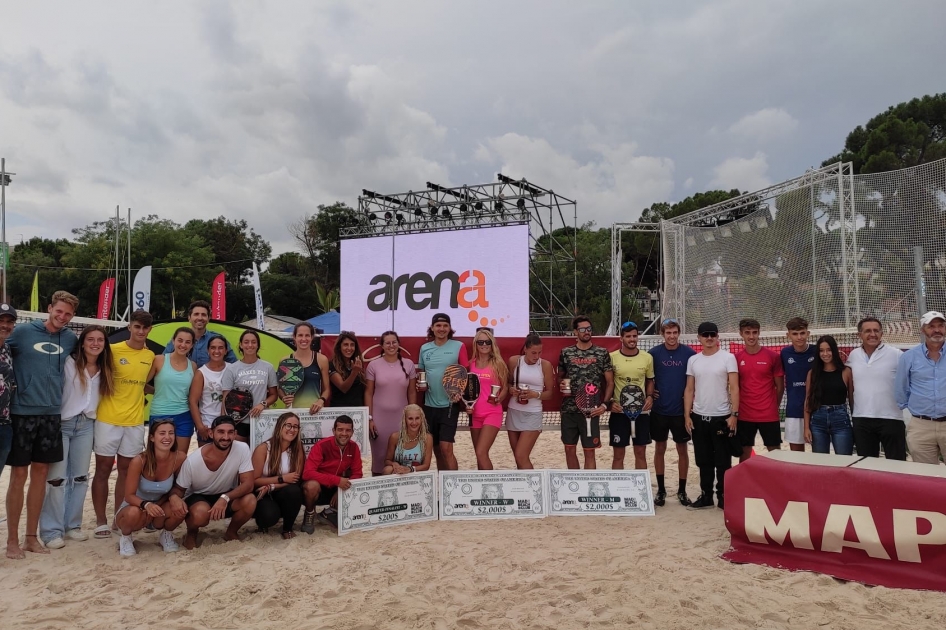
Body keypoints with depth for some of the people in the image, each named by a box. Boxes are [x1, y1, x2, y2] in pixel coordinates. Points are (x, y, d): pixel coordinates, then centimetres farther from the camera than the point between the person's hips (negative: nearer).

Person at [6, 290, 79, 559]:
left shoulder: (71, 339, 5)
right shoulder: (22, 332, -7)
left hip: (52, 414, 4)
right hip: (22, 412, -3)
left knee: (40, 473, 10)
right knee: (19, 475, 2)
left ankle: (31, 537, 20)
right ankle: (12, 540, 14)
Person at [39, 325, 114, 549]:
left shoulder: (104, 370, 8)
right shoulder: (69, 363, -9)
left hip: (86, 425, 6)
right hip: (62, 423, -5)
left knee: (80, 477, 10)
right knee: (57, 478, -5)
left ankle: (72, 525, 21)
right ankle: (52, 530, 3)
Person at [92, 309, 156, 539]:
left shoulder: (151, 356, 7)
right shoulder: (114, 350, -7)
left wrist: (139, 393, 3)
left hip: (135, 421, 4)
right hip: (108, 419, -4)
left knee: (126, 470, 10)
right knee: (103, 469, 5)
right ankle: (101, 521, 14)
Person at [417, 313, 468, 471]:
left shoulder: (458, 346, -4)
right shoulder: (424, 348, 6)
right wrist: (420, 385, -3)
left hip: (450, 404, -4)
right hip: (430, 405, 4)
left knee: (446, 448, -11)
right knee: (436, 449, 13)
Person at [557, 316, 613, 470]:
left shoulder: (602, 353, 1)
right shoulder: (566, 353, 5)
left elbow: (610, 382, 3)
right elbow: (559, 377, 16)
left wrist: (605, 404, -8)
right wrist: (560, 385, -6)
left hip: (591, 410, -2)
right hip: (569, 409, 2)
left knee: (589, 452, 2)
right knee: (570, 450, 10)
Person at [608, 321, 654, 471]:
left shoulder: (647, 357, 2)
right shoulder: (612, 357, -5)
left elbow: (650, 380, 14)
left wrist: (650, 396, -3)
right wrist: (610, 401, -11)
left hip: (641, 411, 2)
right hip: (619, 412, -2)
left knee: (641, 453, 11)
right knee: (618, 455, 5)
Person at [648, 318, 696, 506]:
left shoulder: (689, 353, -5)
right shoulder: (654, 353, -3)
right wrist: (649, 392, -3)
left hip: (681, 410, -1)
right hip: (659, 410, 1)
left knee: (682, 450, 8)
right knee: (659, 449, 8)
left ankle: (682, 490, 21)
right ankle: (661, 489, 20)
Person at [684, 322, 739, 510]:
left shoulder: (728, 358, -4)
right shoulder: (693, 360, 8)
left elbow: (734, 388, -7)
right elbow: (689, 390, 10)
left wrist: (734, 414, -14)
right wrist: (687, 415, 4)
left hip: (721, 417, -4)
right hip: (698, 417, 4)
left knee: (723, 461, 4)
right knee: (704, 461, 12)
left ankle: (723, 497, 14)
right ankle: (706, 496, 22)